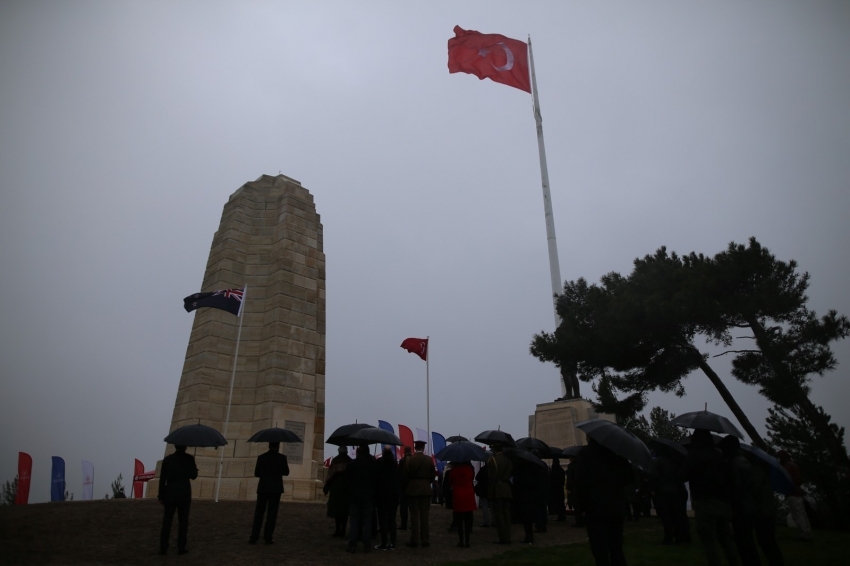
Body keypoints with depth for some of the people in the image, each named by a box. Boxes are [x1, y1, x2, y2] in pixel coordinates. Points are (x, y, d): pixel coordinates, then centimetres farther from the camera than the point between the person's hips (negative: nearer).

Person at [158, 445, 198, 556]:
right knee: (183, 521, 6)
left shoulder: (167, 459, 0)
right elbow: (193, 475, -4)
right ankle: (181, 547, 6)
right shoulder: (189, 458, -6)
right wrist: (195, 469, 18)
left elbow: (162, 478, 0)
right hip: (184, 494, -2)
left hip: (170, 494, 2)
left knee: (167, 521, 10)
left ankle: (163, 548, 10)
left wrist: (161, 496, 7)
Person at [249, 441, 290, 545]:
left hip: (263, 488, 1)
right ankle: (268, 538, 5)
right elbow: (286, 472, 3)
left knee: (259, 513, 8)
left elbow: (256, 473, 3)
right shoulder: (282, 458, -6)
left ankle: (254, 537, 3)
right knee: (272, 513, 5)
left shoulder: (261, 457, -2)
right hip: (276, 489, -1)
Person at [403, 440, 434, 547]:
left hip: (413, 489, -1)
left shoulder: (409, 460, -7)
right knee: (424, 515, 7)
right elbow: (432, 475, 3)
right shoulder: (429, 460, -2)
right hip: (426, 489, 1)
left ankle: (414, 540, 4)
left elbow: (405, 475, -3)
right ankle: (425, 540, 9)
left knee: (414, 515, 3)